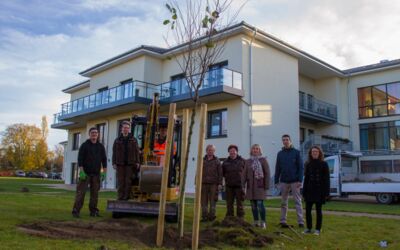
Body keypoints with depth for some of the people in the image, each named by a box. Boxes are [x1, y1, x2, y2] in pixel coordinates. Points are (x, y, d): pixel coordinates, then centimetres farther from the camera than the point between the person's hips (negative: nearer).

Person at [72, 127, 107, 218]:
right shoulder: (84, 145, 1)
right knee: (81, 192, -6)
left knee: (95, 193, 5)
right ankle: (76, 211, -3)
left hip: (96, 174, 3)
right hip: (85, 173, -3)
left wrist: (104, 172, 2)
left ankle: (93, 211, 12)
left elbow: (104, 159, 10)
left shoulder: (101, 146, 11)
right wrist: (81, 171, -14)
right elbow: (80, 159, -5)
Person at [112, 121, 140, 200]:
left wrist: (137, 162, -2)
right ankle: (120, 196, 7)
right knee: (121, 180, 1)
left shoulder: (133, 140, 9)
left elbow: (137, 152, 6)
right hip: (120, 164, 1)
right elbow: (114, 152, 9)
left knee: (128, 180, -1)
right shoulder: (117, 140, 11)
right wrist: (114, 163, 2)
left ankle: (126, 196, 4)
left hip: (130, 164, -1)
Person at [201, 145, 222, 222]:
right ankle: (204, 216, 8)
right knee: (204, 201, 2)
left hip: (213, 184, -2)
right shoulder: (202, 161, 11)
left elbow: (220, 173, 3)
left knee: (212, 201, -1)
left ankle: (212, 215, 6)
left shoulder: (217, 161, 6)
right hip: (204, 183, 2)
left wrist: (220, 184, -4)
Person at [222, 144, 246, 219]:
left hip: (239, 185, -2)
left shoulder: (242, 161, 2)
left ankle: (240, 218, 7)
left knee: (240, 203, 0)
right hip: (229, 186, 2)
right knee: (229, 203, 7)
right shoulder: (226, 162, 8)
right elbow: (222, 173, 17)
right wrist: (227, 178, 7)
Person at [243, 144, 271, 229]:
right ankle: (256, 222, 16)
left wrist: (266, 186, -7)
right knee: (253, 205, 7)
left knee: (260, 204, -10)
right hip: (251, 186, 4)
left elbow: (267, 173, -2)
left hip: (260, 186, -4)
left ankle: (263, 222, 2)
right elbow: (245, 174, 11)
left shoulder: (263, 160, 2)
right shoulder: (248, 161, 11)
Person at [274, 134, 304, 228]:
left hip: (294, 181, -3)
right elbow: (277, 168, 10)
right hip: (284, 181, 3)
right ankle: (283, 221, 14)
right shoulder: (280, 153, 9)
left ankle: (300, 221, 0)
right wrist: (276, 181, 5)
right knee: (284, 202, 8)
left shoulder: (296, 152, 1)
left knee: (298, 201, -1)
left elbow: (300, 167, -4)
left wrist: (300, 180, -12)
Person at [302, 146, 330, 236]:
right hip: (309, 191, 3)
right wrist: (304, 192, 5)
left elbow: (326, 179, -4)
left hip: (319, 191, -3)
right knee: (308, 210, 4)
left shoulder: (323, 164, -2)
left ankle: (318, 229, 14)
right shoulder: (308, 164, 7)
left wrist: (326, 193, -10)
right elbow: (306, 178, 9)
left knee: (318, 210, 5)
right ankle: (308, 228, 17)